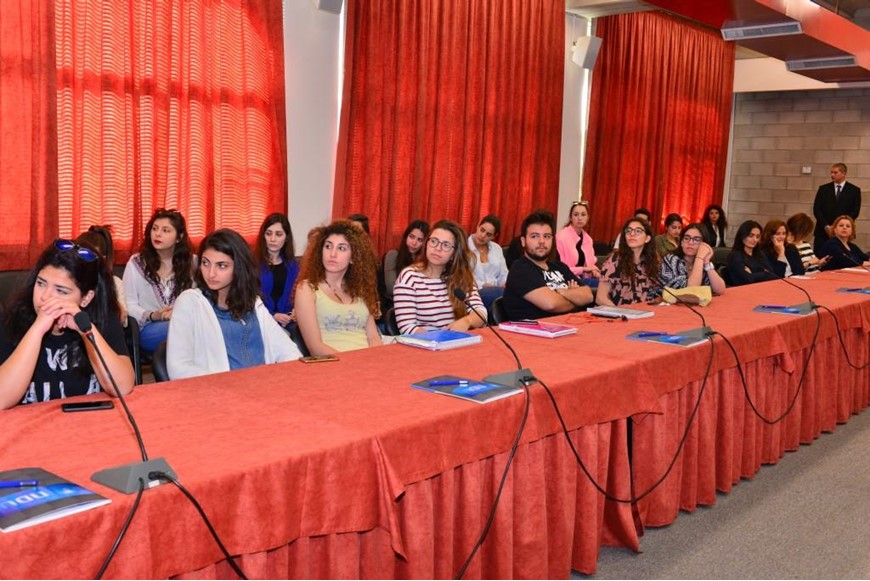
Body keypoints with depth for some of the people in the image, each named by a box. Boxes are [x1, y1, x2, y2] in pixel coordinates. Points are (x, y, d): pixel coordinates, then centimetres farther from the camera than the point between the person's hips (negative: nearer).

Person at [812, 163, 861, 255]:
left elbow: (855, 212, -1)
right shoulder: (823, 189, 9)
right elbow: (816, 209, 3)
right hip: (823, 231, 2)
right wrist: (826, 226, -9)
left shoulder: (854, 190, 5)